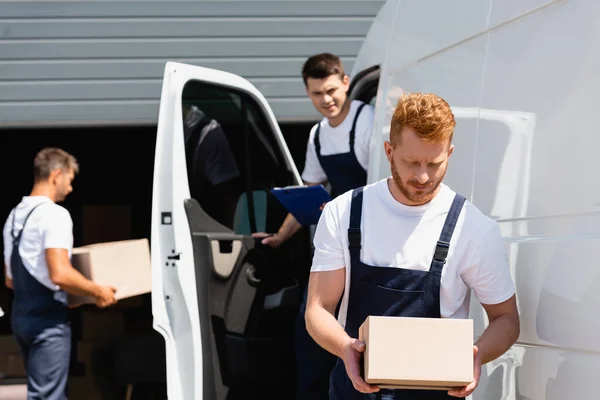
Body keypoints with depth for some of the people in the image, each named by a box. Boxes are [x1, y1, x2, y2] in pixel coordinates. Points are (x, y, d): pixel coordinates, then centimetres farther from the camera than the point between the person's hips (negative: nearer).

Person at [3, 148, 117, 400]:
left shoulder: (15, 215, 13)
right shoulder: (54, 214, -14)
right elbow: (59, 274, -25)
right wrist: (98, 292, -12)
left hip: (21, 316, 9)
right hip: (48, 319, -9)